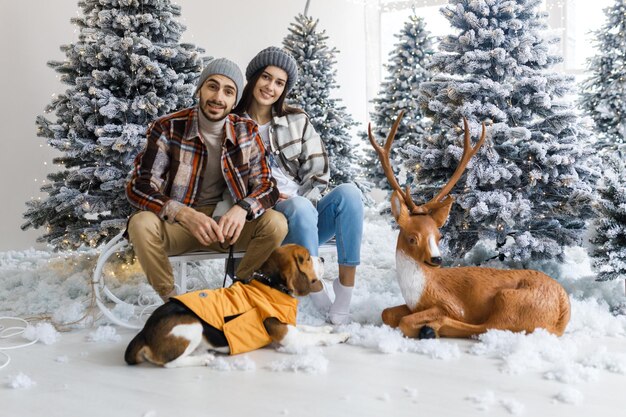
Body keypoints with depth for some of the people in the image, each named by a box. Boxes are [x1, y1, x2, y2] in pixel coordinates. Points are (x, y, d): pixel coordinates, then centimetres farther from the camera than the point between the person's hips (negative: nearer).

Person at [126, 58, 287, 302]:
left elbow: (267, 185, -4)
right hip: (177, 224, -1)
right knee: (141, 224, -32)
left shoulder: (246, 132, -3)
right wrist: (185, 214, -34)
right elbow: (138, 187, -16)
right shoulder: (168, 129, -11)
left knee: (276, 223, -24)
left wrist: (242, 208, -28)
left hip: (226, 222, 2)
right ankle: (170, 299, -9)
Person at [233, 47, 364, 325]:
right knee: (300, 208, -36)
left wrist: (300, 203, -11)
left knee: (348, 192, -26)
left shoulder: (297, 120, 10)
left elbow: (318, 172, 6)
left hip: (308, 213, 3)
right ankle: (320, 299, -27)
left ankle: (346, 288, -28)